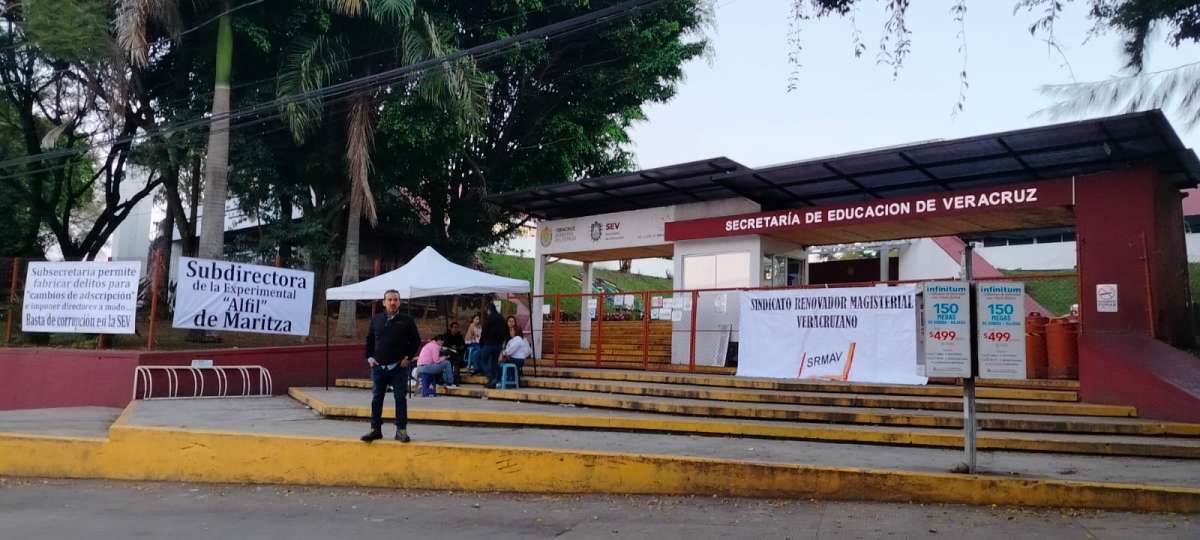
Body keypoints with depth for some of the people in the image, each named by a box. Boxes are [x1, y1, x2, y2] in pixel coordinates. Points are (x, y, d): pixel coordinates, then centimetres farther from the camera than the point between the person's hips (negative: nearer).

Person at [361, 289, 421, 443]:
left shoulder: (407, 321, -1)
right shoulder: (376, 319, 7)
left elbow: (416, 341, 3)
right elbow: (369, 339, 15)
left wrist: (408, 357, -4)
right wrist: (369, 357, 5)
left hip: (399, 367, -2)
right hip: (378, 366, 3)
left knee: (400, 398, 1)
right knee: (376, 398, 7)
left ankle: (401, 430, 8)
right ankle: (375, 429, 15)